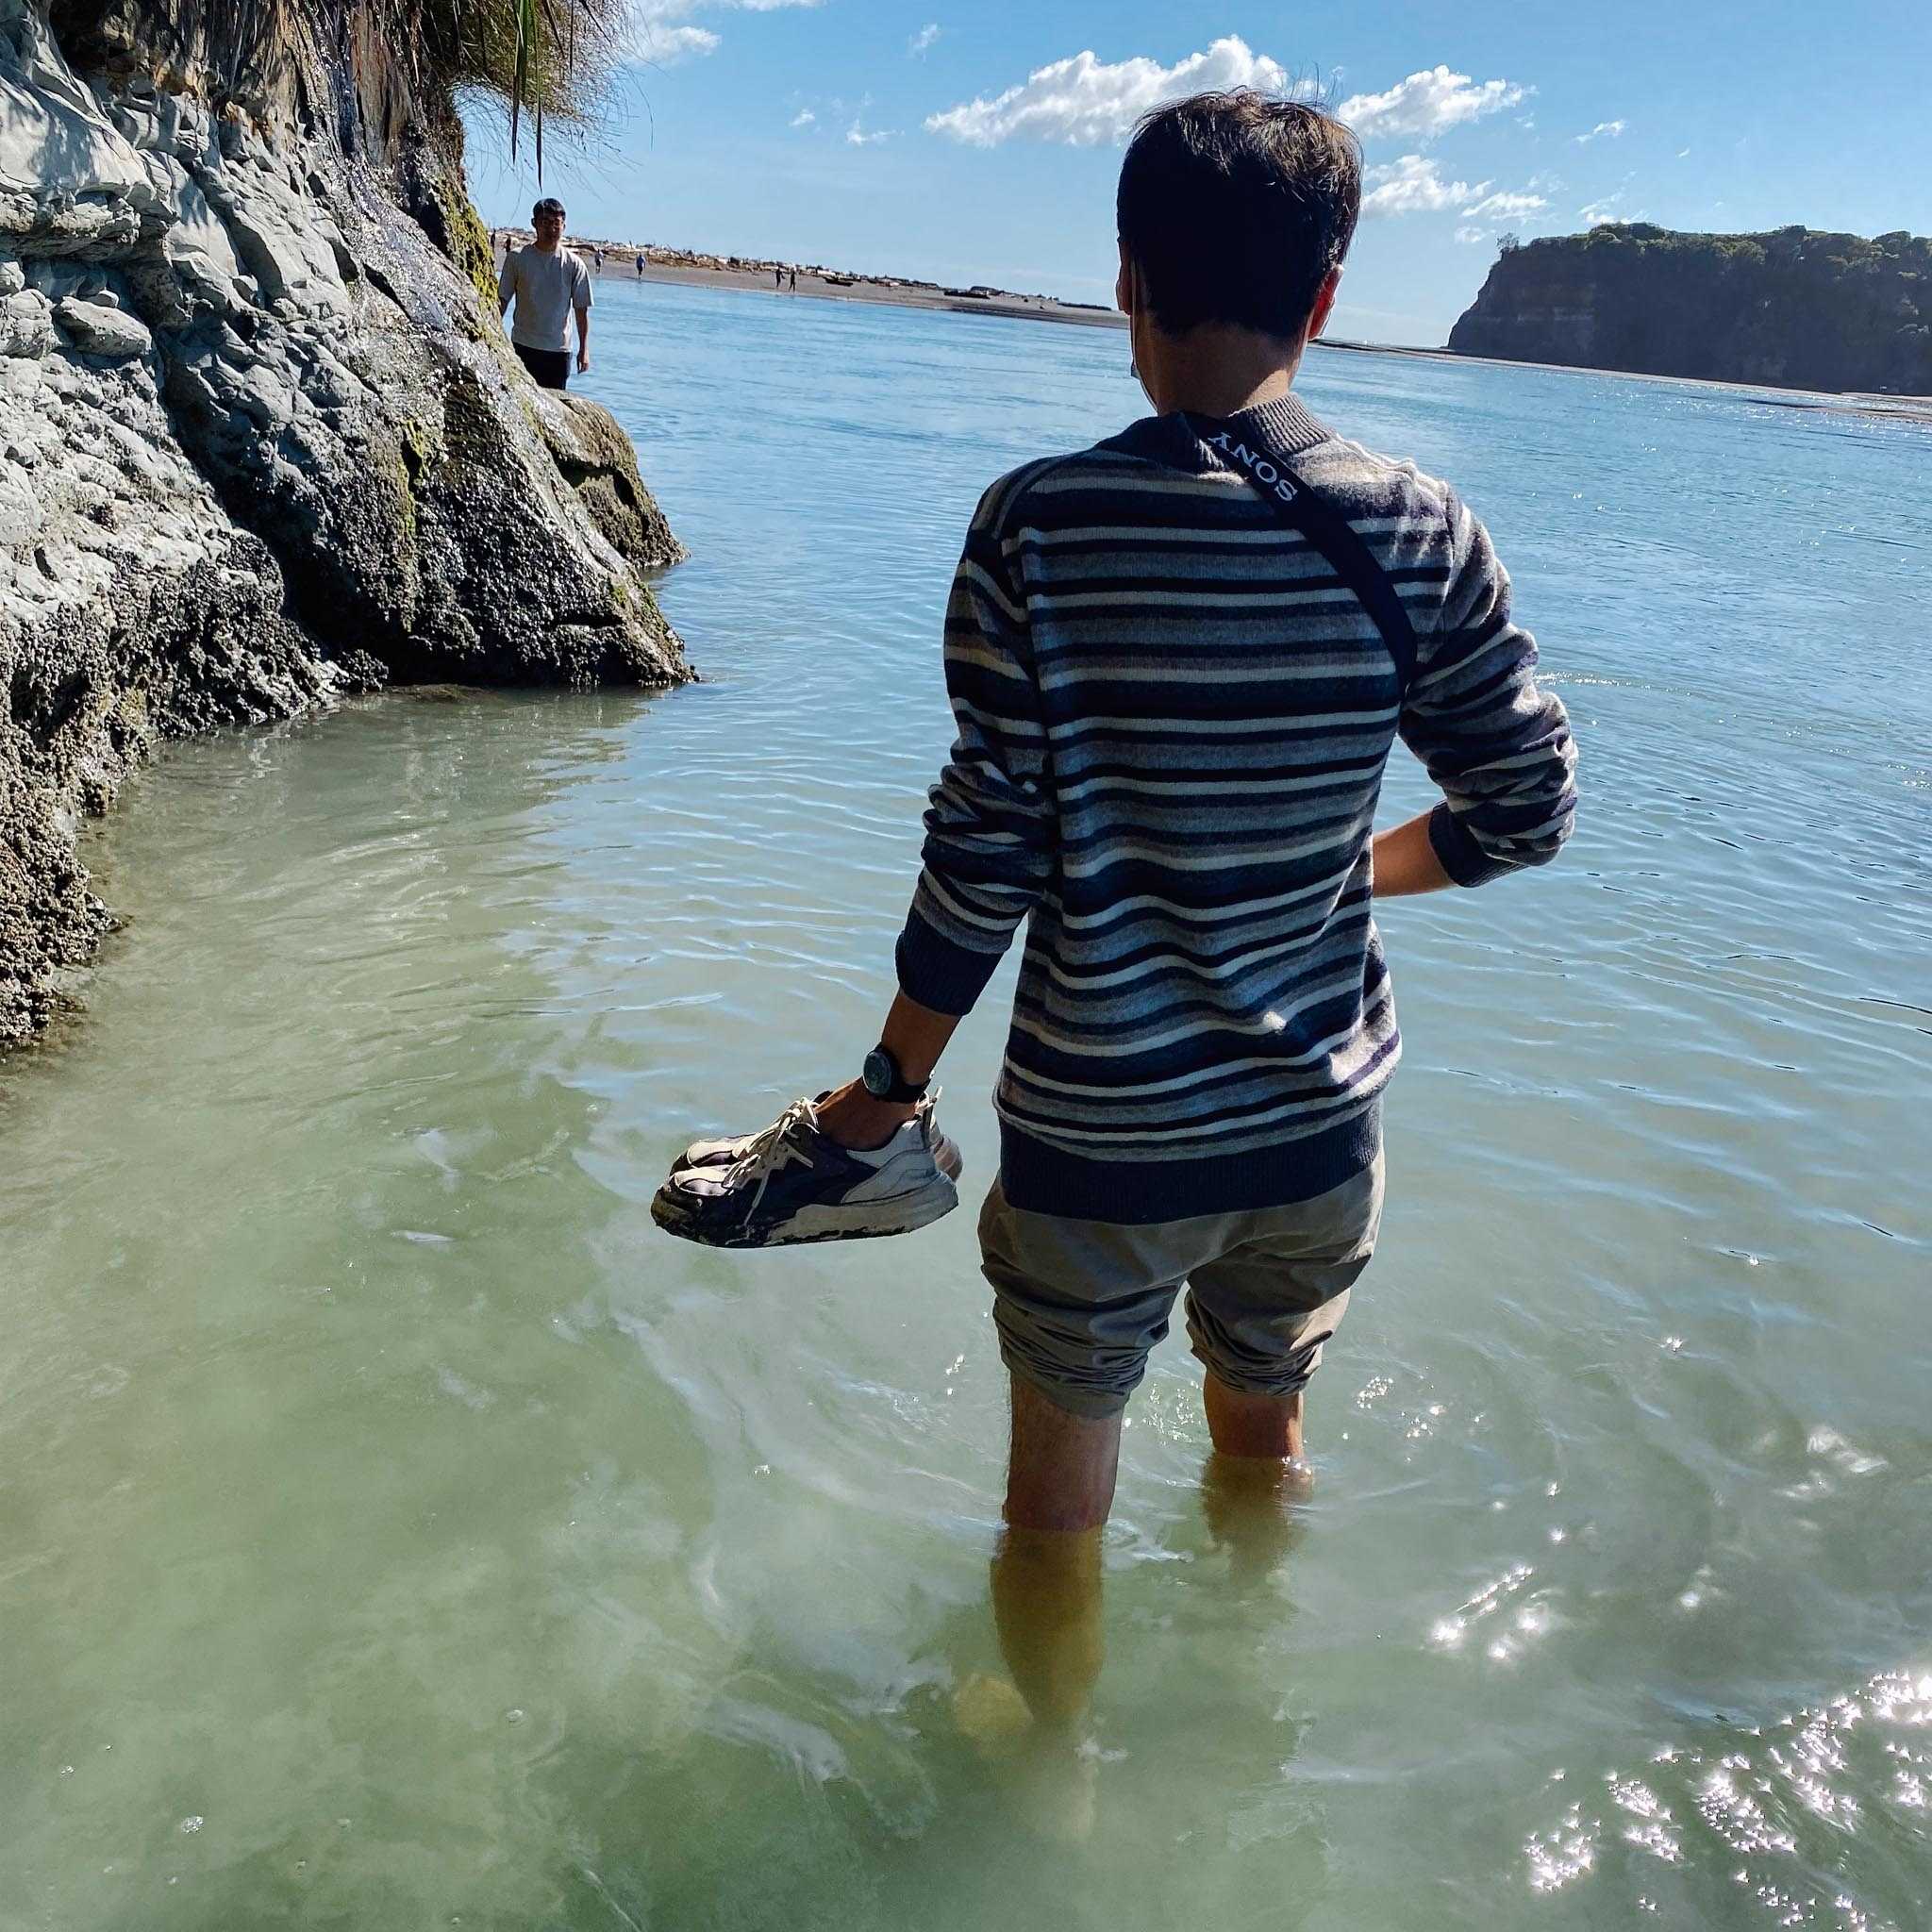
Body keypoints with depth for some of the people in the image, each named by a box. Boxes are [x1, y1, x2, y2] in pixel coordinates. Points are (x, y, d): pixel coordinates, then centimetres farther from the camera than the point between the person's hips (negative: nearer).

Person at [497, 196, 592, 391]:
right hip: (523, 346, 0)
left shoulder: (573, 265, 2)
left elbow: (581, 309, 5)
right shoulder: (517, 258, 1)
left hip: (559, 349, 1)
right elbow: (502, 300, 5)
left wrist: (584, 349, 1)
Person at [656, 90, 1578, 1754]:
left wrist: (887, 1097, -3)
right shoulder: (1420, 534, -9)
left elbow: (983, 859, -16)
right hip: (1320, 1120, 4)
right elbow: (1529, 809, -1)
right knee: (1265, 1444, 28)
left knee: (1058, 1495, 19)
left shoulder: (1041, 527, -16)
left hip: (1096, 1135, -3)